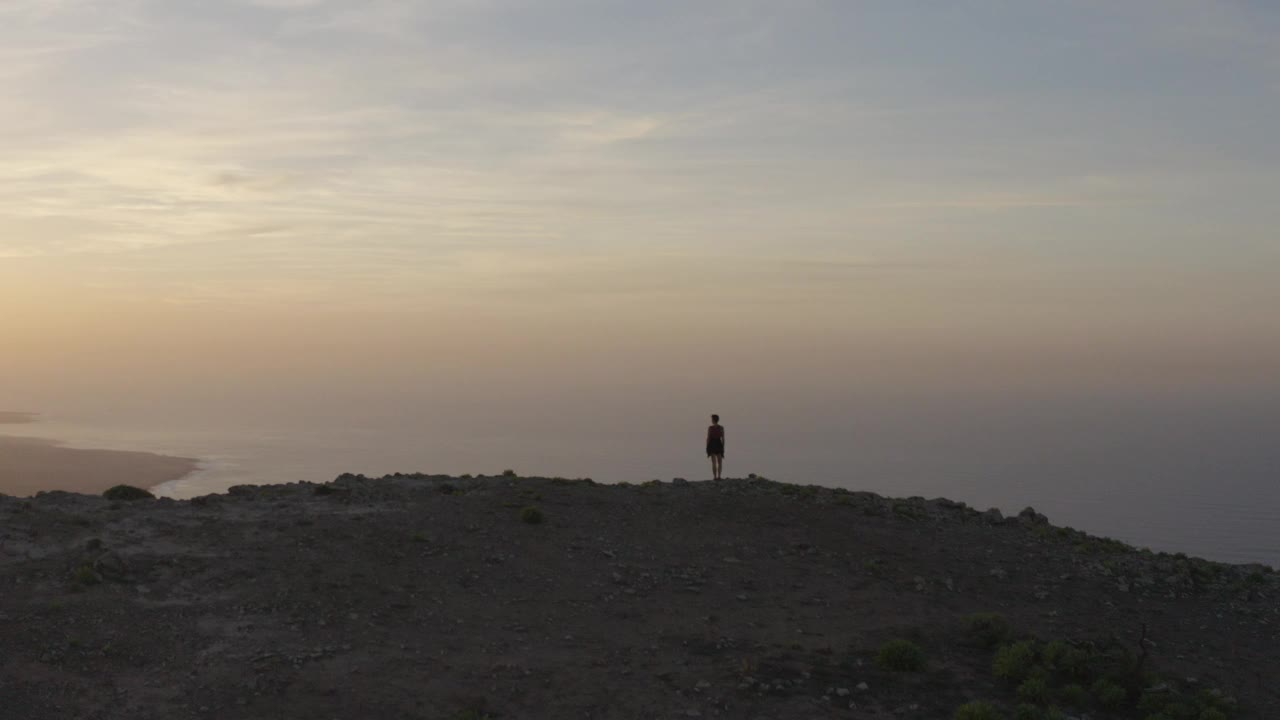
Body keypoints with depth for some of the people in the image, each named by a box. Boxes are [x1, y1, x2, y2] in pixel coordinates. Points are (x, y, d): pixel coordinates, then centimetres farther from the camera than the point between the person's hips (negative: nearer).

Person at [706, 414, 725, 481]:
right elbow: (723, 438, 0)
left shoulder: (710, 428, -6)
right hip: (719, 444, 1)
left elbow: (708, 438, -7)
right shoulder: (721, 428, 0)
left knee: (714, 462, 2)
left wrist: (707, 448, 0)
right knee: (720, 462, 11)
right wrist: (723, 448, 8)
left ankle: (715, 477, -2)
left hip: (712, 445, -1)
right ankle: (718, 476, -5)